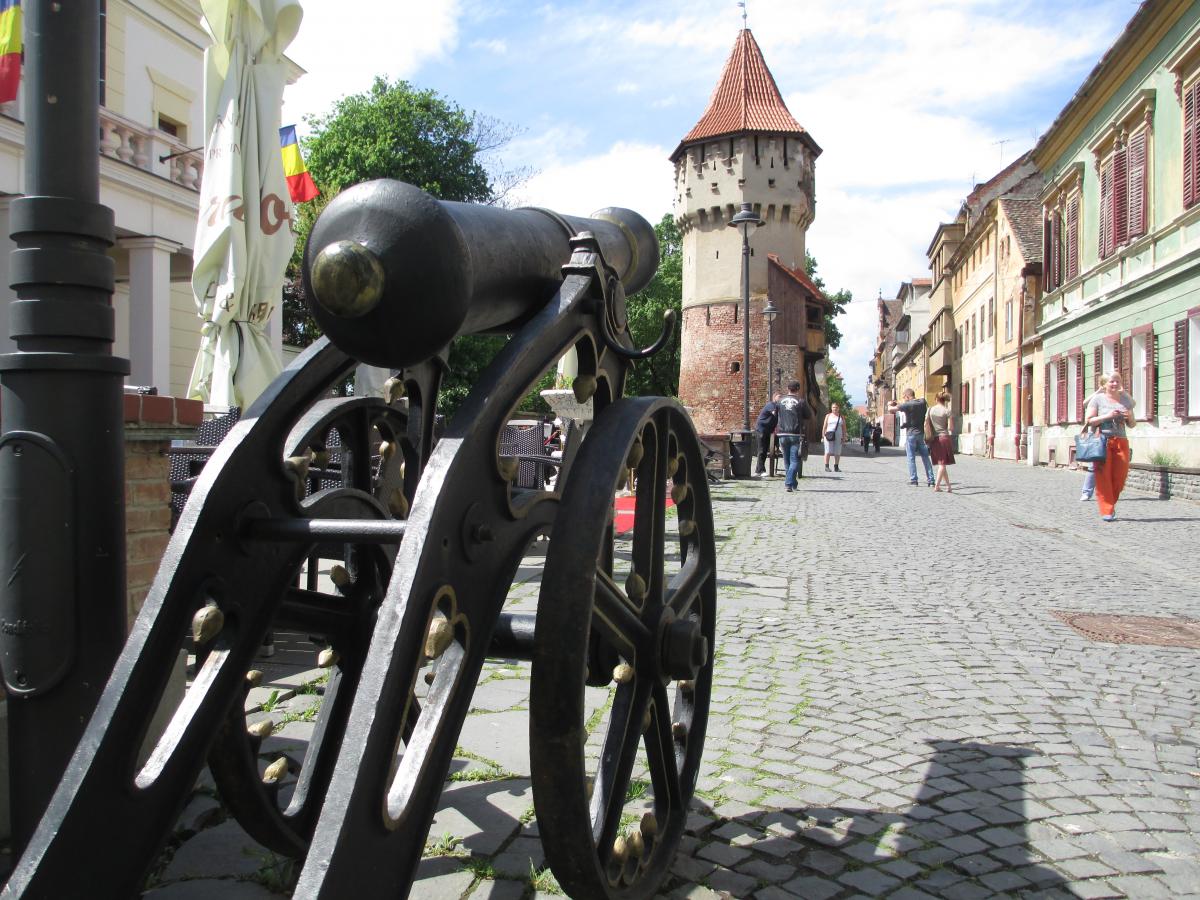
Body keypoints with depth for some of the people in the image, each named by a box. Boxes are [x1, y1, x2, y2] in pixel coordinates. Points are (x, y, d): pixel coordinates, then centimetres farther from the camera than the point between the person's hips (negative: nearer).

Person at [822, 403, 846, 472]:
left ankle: (836, 467, 7)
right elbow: (824, 426, 9)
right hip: (829, 436, -1)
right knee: (828, 451, -7)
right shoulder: (828, 416, 11)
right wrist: (823, 434, -2)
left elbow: (844, 427, 10)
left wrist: (844, 436, 1)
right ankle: (826, 466, -6)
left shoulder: (841, 417, 13)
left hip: (838, 436, 1)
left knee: (837, 452, 1)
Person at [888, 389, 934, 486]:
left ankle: (913, 480, 1)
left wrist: (890, 404, 13)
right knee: (925, 457, 8)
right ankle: (931, 480, 8)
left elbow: (890, 409, -13)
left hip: (911, 434, -5)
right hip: (922, 433, 5)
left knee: (911, 458, 2)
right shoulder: (923, 403, 3)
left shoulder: (907, 405, -13)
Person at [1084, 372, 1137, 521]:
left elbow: (1132, 425, 21)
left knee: (1120, 477, -2)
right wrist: (1107, 416, -14)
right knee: (1103, 477, -7)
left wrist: (1130, 417, -2)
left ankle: (1111, 505, 20)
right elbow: (1088, 421, -3)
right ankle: (1107, 511, -4)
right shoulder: (1097, 399, 4)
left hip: (1121, 442, 4)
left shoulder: (1125, 399, 16)